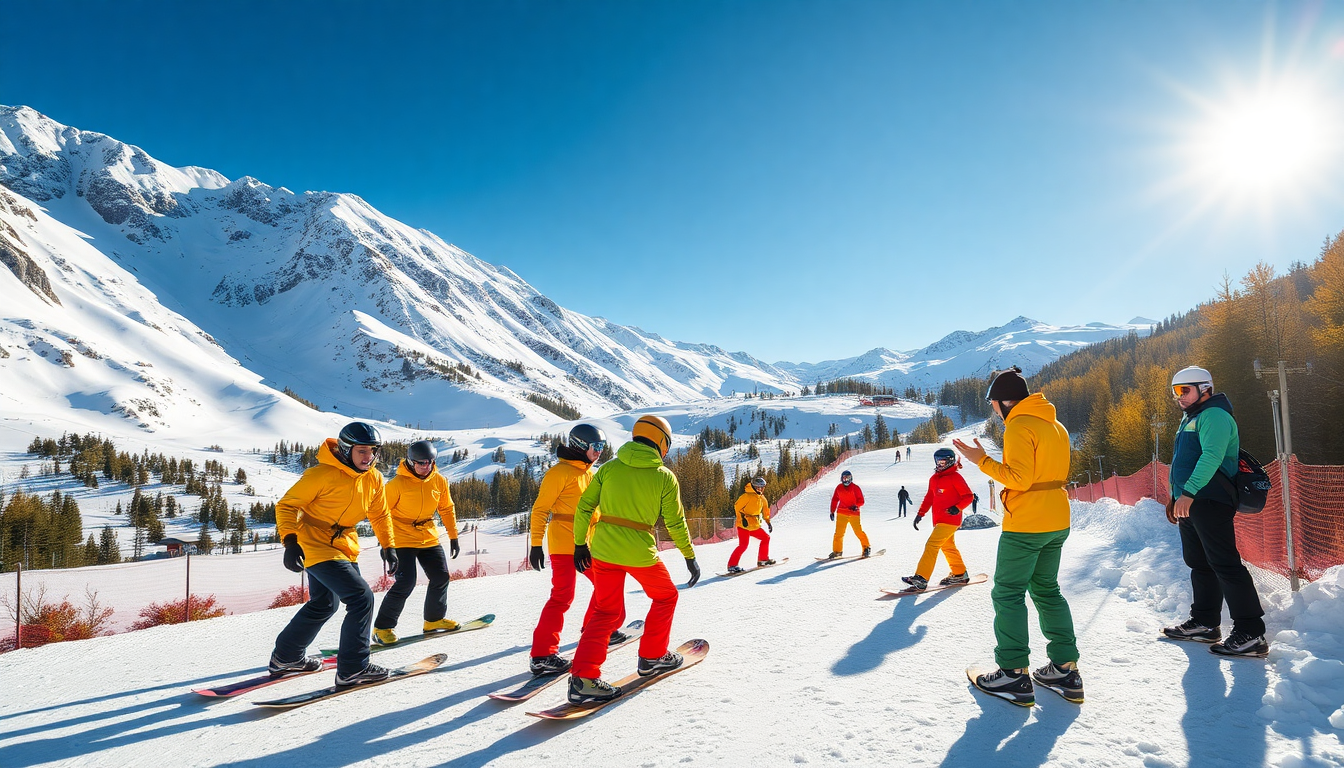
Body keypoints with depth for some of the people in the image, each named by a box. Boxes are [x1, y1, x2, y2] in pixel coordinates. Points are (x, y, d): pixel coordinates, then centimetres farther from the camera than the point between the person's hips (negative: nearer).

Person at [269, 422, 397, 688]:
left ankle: (285, 657, 43)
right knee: (362, 598, -17)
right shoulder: (323, 475, -22)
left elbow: (380, 514, 12)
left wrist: (389, 546, 4)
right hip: (316, 544, -9)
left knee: (323, 605, 24)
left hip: (343, 545, 9)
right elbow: (286, 505, -17)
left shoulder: (373, 478, -1)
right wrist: (290, 541, -29)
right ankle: (352, 670, -9)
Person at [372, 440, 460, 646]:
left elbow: (446, 509, 10)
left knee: (441, 576, 6)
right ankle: (382, 627, -2)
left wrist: (453, 537, 11)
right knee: (406, 582, -15)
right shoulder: (398, 484, -17)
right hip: (402, 539, -6)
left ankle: (434, 619, 26)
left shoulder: (439, 481, -2)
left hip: (428, 538, 6)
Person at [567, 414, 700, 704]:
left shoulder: (609, 468, 2)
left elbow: (584, 508, 3)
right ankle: (652, 657, 28)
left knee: (606, 612, 14)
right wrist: (690, 556, 11)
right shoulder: (665, 477, -5)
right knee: (666, 596, 24)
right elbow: (675, 523, -1)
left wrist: (580, 543, 14)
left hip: (603, 550, 4)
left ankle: (582, 677, 2)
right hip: (640, 553, -3)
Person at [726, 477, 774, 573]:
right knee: (743, 545, -18)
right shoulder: (747, 496, -12)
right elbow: (737, 507, -14)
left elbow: (765, 511, 27)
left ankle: (763, 559, 25)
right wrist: (743, 518, -22)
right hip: (744, 525, -8)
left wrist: (768, 522, 21)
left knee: (766, 538, 13)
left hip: (755, 526, 8)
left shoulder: (762, 498, 14)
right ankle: (732, 566, -14)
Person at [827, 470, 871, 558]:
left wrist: (856, 506, -21)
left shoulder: (855, 488, -2)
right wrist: (832, 511, 12)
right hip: (841, 513, 3)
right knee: (839, 532, -3)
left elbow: (861, 501, -2)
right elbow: (834, 500, 15)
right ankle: (837, 550, 5)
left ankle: (866, 548, 12)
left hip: (854, 513, -3)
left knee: (859, 531, -6)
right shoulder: (839, 488, 7)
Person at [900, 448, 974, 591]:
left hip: (950, 519, -9)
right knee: (948, 547, 18)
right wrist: (920, 513, 10)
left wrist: (958, 508, -24)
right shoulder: (934, 479, 14)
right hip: (939, 520, 9)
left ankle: (921, 579, -20)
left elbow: (968, 496, -9)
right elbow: (929, 497, 19)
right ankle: (960, 574, 34)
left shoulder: (955, 477, -8)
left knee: (931, 545, -16)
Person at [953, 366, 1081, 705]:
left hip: (1025, 525, -9)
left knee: (1007, 593, -1)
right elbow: (1057, 475, 18)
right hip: (1057, 523, 9)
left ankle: (1014, 673, -1)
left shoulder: (1019, 426, -15)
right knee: (1047, 590, 17)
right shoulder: (1056, 426, 13)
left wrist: (982, 461, -15)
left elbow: (1020, 478, -21)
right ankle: (1065, 669, 17)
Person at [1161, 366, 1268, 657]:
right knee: (1199, 564, 15)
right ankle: (1204, 622, 24)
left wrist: (1188, 492, -33)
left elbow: (1211, 456, -25)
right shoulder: (1189, 419, 22)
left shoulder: (1214, 415, -10)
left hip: (1210, 501, -10)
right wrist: (1174, 496, 25)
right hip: (1188, 503, 10)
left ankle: (1251, 634, -8)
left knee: (1224, 565, -11)